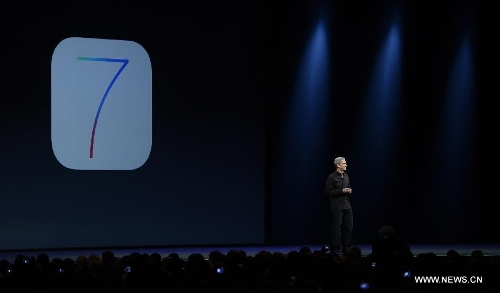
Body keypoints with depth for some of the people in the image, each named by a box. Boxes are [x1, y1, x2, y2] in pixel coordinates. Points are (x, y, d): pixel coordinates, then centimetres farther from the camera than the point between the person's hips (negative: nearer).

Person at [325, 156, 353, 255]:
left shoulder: (346, 176, 14)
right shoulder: (331, 177, -8)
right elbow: (328, 191, -13)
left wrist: (349, 191, 2)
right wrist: (342, 191, -17)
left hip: (347, 205, 7)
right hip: (337, 206, -7)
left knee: (349, 227, 6)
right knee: (336, 228, -3)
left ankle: (346, 248, 14)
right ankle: (336, 249, 3)